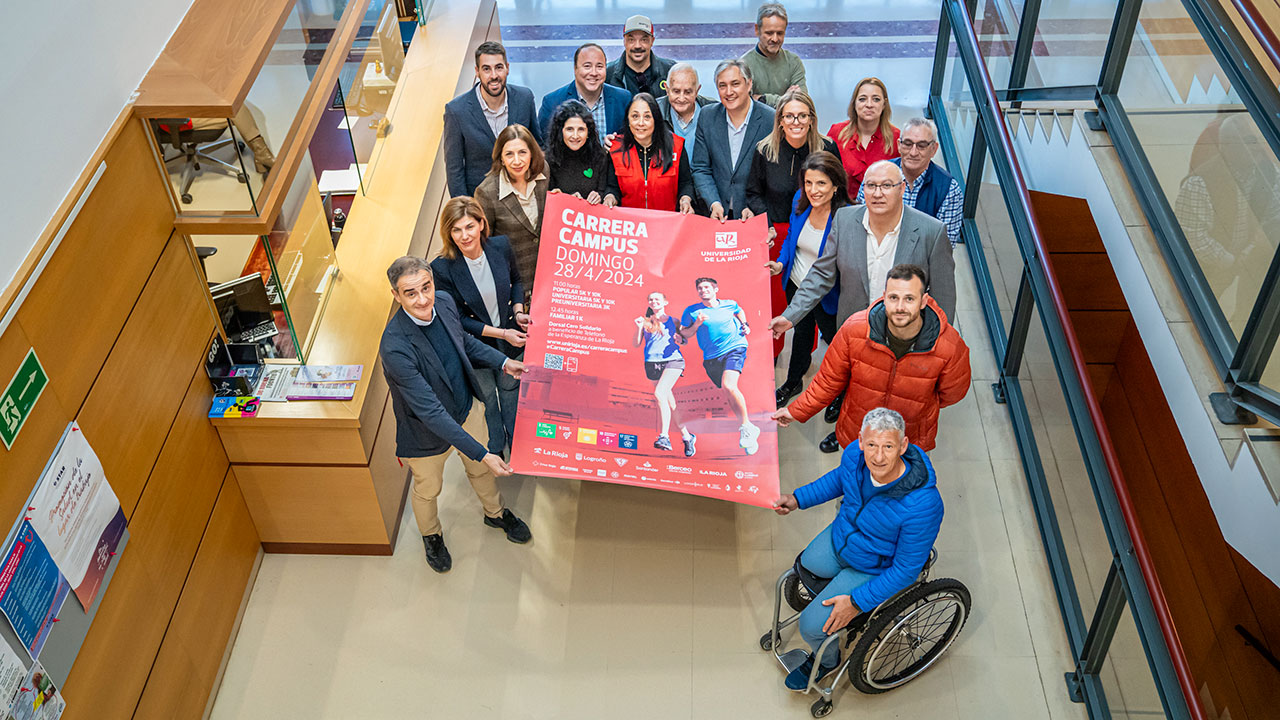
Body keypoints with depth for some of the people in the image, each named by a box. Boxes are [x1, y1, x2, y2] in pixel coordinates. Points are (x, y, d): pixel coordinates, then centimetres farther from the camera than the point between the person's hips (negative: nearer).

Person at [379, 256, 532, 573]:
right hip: (427, 433, -5)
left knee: (480, 469, 30)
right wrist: (482, 453, -38)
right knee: (428, 490, 24)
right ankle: (431, 535, 56)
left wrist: (503, 362, -2)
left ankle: (496, 513, 61)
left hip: (466, 411, 5)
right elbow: (430, 412, -38)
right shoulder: (395, 347, -39)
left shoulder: (444, 302, -18)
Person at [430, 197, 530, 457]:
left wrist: (518, 311, -15)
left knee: (510, 387, 27)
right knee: (487, 397, 22)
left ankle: (514, 439, 55)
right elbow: (457, 319, -20)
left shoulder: (501, 246, -18)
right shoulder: (442, 268, -27)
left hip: (511, 339, 3)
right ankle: (495, 446, 51)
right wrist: (501, 333, -24)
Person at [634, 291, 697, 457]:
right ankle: (687, 436, 17)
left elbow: (684, 340, 19)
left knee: (659, 393, -25)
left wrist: (680, 339, -3)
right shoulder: (645, 322, 14)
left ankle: (664, 436, -25)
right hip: (652, 363, 3)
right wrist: (638, 328, -5)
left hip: (673, 360, -3)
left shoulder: (673, 321, 13)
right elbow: (637, 344, 9)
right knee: (670, 402, 4)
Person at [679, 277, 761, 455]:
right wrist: (696, 324, -11)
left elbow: (740, 311, 31)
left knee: (728, 386, -27)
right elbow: (684, 334, 4)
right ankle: (749, 431, 21)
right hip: (711, 358, 2)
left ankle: (746, 426, -14)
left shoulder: (730, 305, 7)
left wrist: (744, 325, 14)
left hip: (734, 349, -2)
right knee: (729, 395, 5)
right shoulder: (692, 311, 2)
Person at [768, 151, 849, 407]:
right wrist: (781, 263, -10)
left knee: (834, 338, 17)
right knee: (801, 330, 29)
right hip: (796, 284, 6)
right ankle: (793, 382, 53)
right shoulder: (800, 200, -14)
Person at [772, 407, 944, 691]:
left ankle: (826, 660, 29)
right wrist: (798, 499, -1)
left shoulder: (923, 505, -39)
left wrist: (857, 603, -21)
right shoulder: (855, 454, -22)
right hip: (839, 537, 6)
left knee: (812, 626, -6)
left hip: (875, 569, -5)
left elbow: (906, 570, -24)